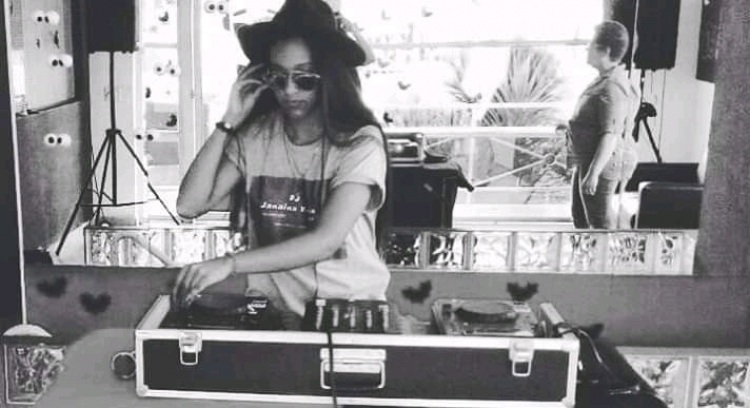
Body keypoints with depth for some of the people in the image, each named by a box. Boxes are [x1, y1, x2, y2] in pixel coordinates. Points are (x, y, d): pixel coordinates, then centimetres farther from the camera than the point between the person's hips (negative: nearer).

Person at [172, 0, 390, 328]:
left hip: (349, 306, -3)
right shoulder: (254, 135, -1)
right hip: (271, 305, 3)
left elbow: (325, 241, -23)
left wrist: (230, 264, -31)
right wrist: (229, 122, -10)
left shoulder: (360, 142, -13)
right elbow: (189, 206, -6)